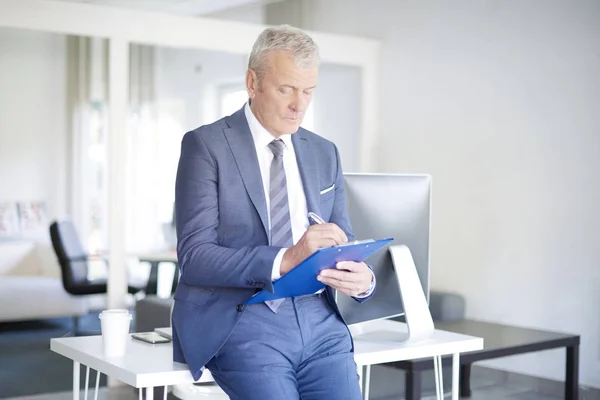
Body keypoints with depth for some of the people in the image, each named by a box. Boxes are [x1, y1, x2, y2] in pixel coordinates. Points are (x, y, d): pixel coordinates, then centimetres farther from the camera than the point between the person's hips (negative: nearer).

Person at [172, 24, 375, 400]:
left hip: (318, 320, 4)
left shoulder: (325, 153, 14)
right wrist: (284, 260, -25)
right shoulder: (206, 145, -2)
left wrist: (362, 279, -10)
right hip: (241, 321, -4)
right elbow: (194, 256, -11)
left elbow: (343, 245, 14)